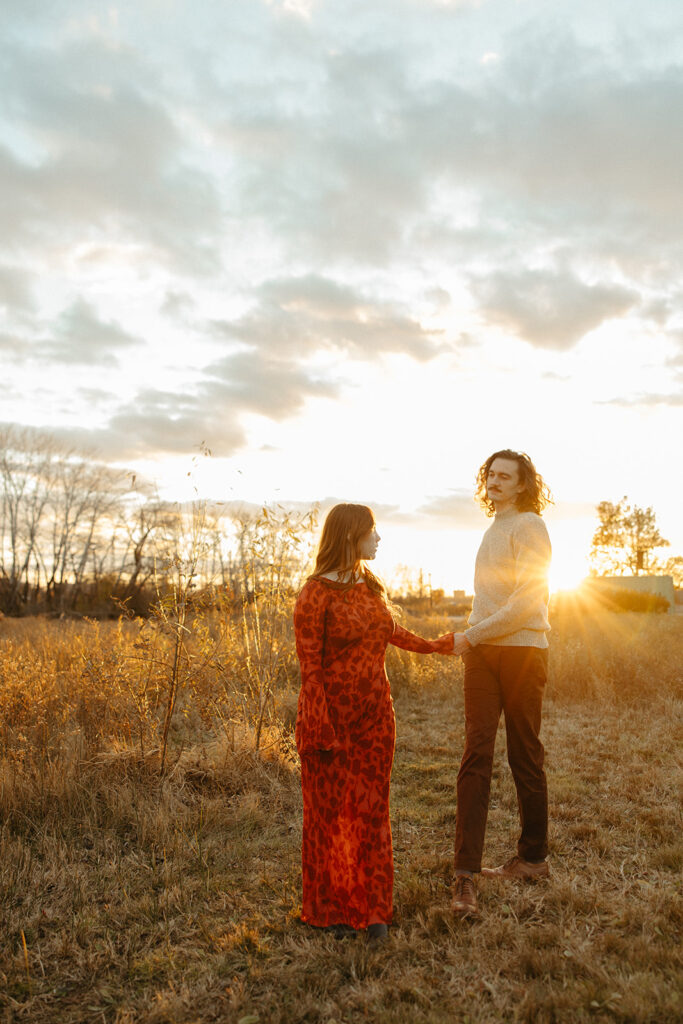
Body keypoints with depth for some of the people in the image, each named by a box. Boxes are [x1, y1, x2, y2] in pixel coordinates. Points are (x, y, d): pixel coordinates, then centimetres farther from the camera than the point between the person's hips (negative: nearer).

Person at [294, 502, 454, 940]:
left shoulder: (371, 586, 8)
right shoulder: (317, 593, -12)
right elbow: (310, 666, -13)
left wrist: (433, 646, 34)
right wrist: (320, 729, -15)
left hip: (375, 717, 6)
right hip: (333, 718, -5)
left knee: (372, 811, 10)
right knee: (328, 813, 8)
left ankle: (373, 909, 23)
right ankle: (328, 908, 25)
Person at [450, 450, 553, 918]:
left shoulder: (529, 526, -5)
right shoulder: (494, 529, 20)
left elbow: (526, 600, -15)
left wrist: (472, 635, -13)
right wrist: (473, 639, 9)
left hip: (522, 651, -6)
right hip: (482, 654, 6)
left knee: (525, 757, 6)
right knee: (477, 756, -1)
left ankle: (533, 857, 23)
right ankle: (467, 873, -1)